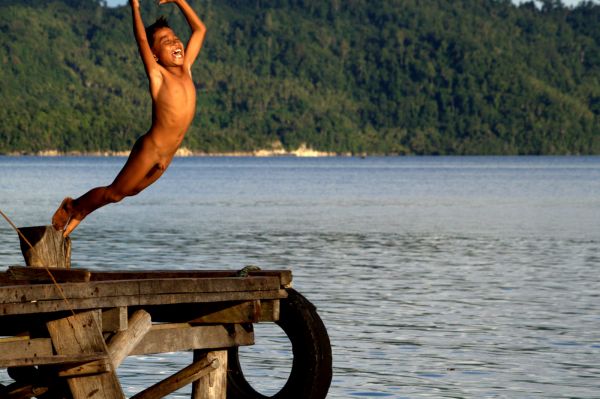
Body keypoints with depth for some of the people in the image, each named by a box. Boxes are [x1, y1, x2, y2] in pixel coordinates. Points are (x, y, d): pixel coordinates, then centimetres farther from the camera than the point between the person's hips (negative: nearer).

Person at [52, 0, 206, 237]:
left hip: (166, 156, 7)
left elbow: (199, 29, 11)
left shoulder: (186, 69, 6)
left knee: (131, 191, 20)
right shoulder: (158, 75, -11)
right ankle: (72, 206, 25)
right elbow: (141, 39, -23)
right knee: (115, 193, 4)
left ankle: (80, 212, 36)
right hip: (149, 149, -7)